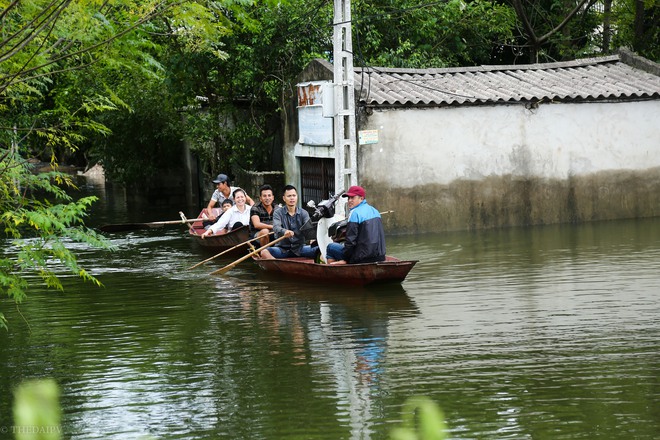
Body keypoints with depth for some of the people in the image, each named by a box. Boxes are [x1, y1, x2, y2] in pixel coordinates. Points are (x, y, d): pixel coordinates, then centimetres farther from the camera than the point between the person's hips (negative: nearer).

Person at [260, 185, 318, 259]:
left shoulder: (303, 213, 7)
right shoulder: (278, 212, 2)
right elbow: (276, 227, -17)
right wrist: (284, 231, -42)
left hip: (300, 247, 2)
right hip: (283, 249, -1)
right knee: (264, 252, -31)